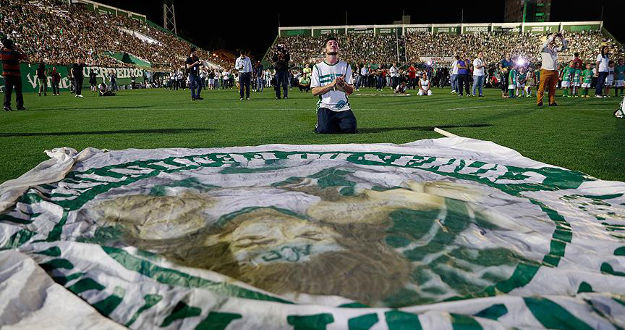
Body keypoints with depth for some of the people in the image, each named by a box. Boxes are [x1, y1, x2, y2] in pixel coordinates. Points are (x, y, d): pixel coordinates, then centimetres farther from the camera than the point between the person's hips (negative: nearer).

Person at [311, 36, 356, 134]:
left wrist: (343, 84, -17)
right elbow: (314, 92, -5)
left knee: (350, 129, -17)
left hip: (343, 107, 2)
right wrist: (331, 84, -17)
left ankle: (337, 125, 17)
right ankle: (319, 126, 13)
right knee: (324, 130, -24)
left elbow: (351, 90, 5)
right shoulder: (318, 67, 4)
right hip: (325, 107, -2)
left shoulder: (346, 66, 10)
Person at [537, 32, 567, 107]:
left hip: (554, 71, 5)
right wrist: (552, 36, -14)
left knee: (552, 88, 6)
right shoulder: (544, 49, 3)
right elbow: (544, 45, -18)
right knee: (542, 87, -7)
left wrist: (562, 38, 2)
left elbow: (564, 47, 14)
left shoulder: (555, 49, 17)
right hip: (546, 70, -5)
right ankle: (539, 102, -5)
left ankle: (552, 102, 9)